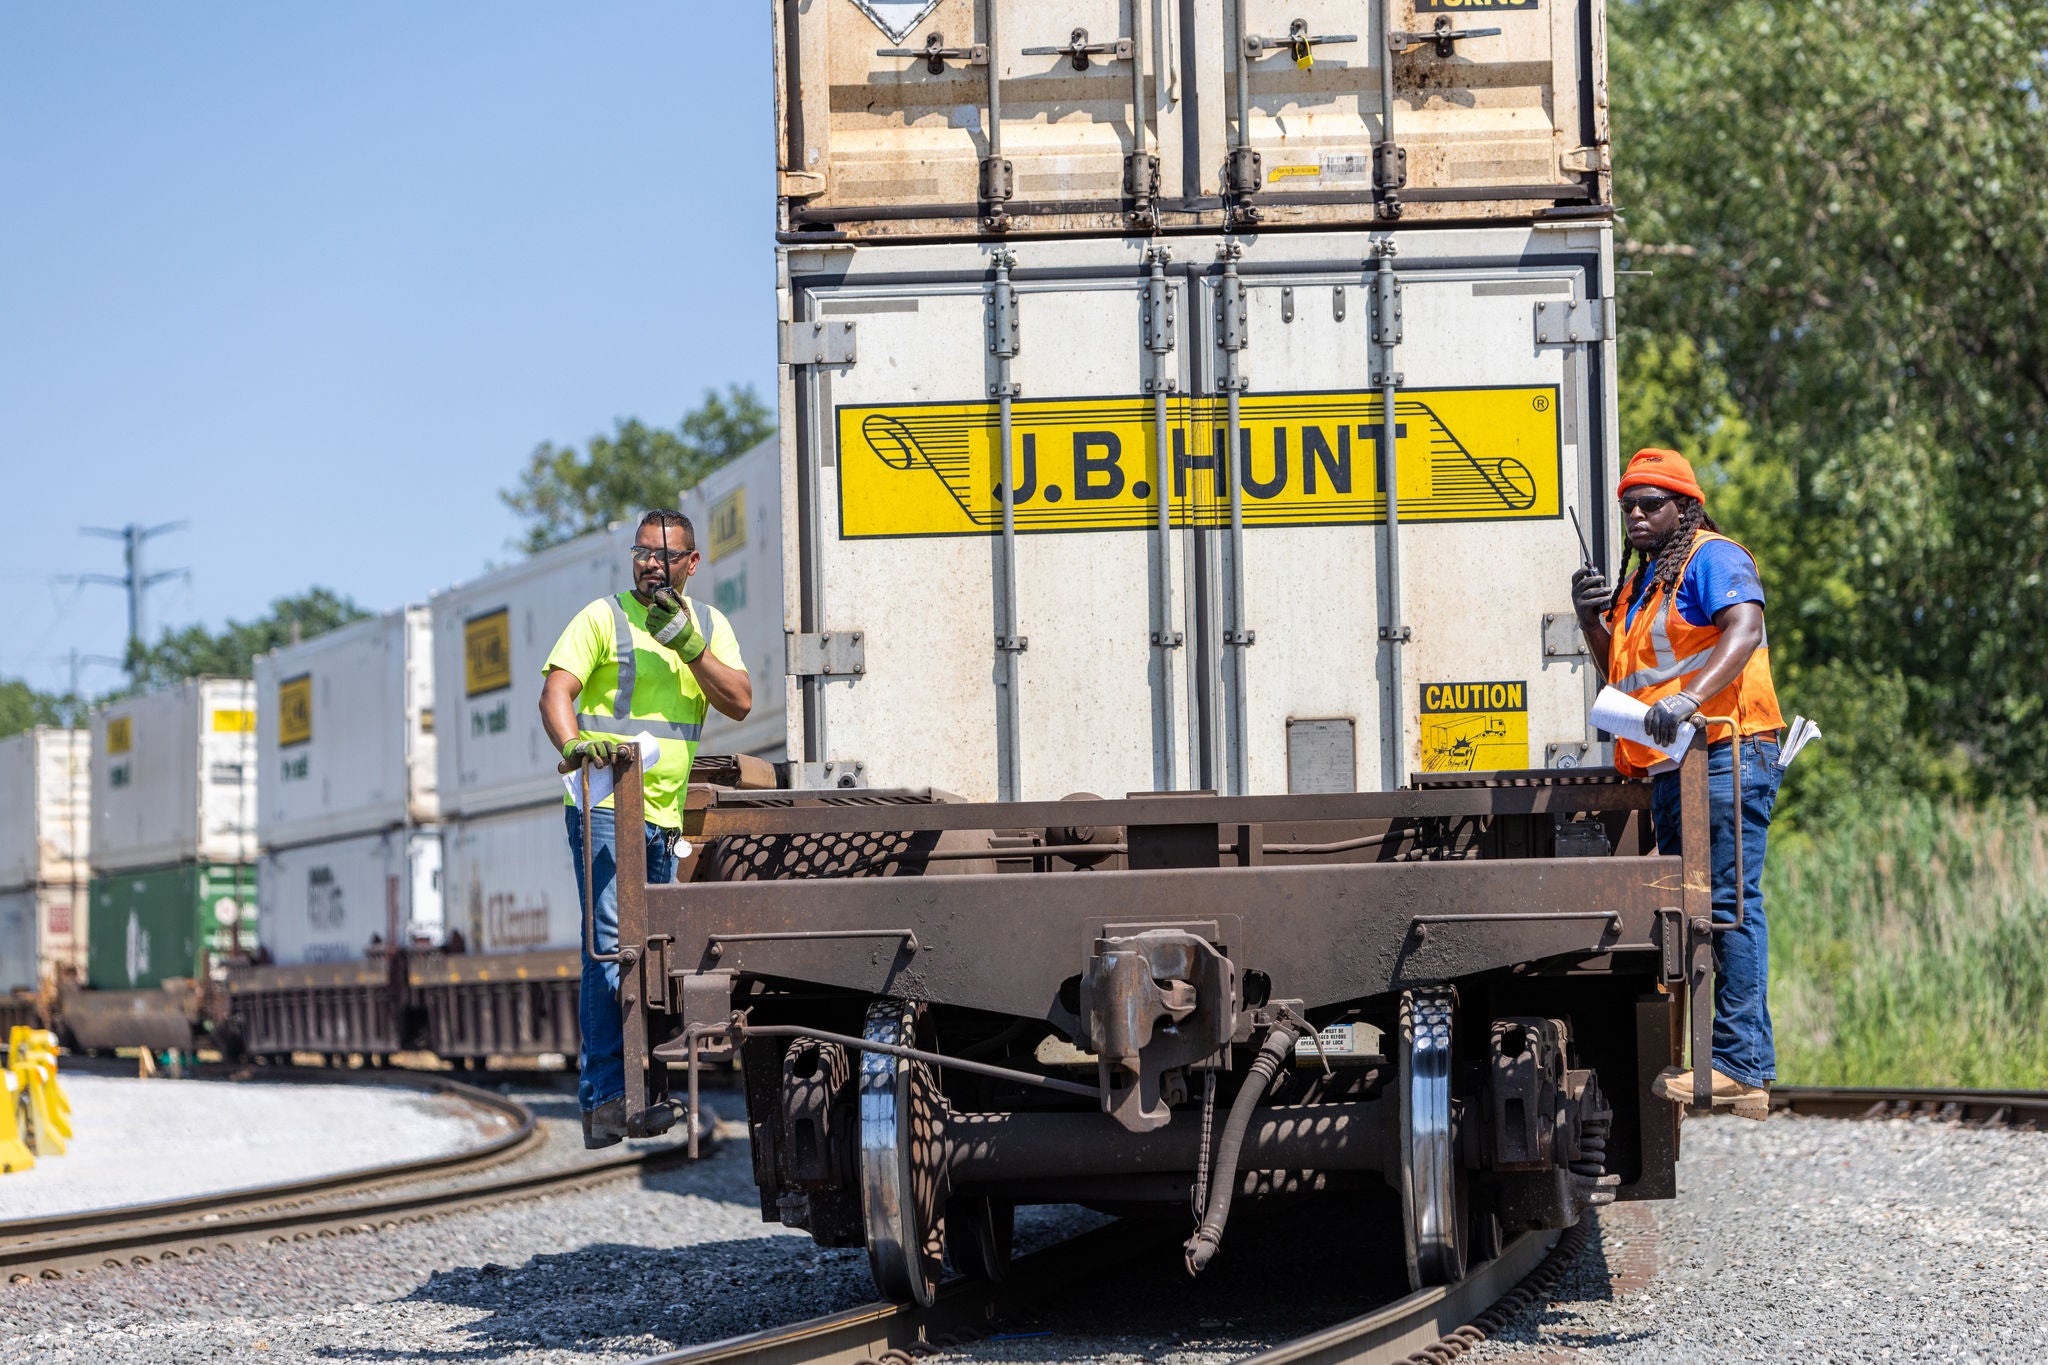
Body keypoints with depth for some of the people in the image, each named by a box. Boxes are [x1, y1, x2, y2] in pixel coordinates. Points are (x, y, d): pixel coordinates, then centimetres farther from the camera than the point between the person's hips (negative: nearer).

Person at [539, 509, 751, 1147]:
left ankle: (620, 1095, 16)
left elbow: (740, 702, 2)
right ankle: (606, 1099, -16)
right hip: (605, 806, -5)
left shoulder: (709, 625, 13)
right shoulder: (604, 618, -1)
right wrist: (574, 744, -29)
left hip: (667, 814, 6)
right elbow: (556, 691, -9)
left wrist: (687, 644, -10)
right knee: (610, 945, -13)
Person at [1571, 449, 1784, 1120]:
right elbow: (1621, 673, 29)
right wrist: (1591, 619, 11)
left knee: (1729, 906, -13)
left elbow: (1743, 632, -20)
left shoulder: (1713, 557, -3)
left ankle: (1743, 1065, -17)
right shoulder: (1640, 583, 25)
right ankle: (1708, 1060, 10)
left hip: (1725, 756, -10)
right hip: (1669, 770, 10)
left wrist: (1688, 698, -34)